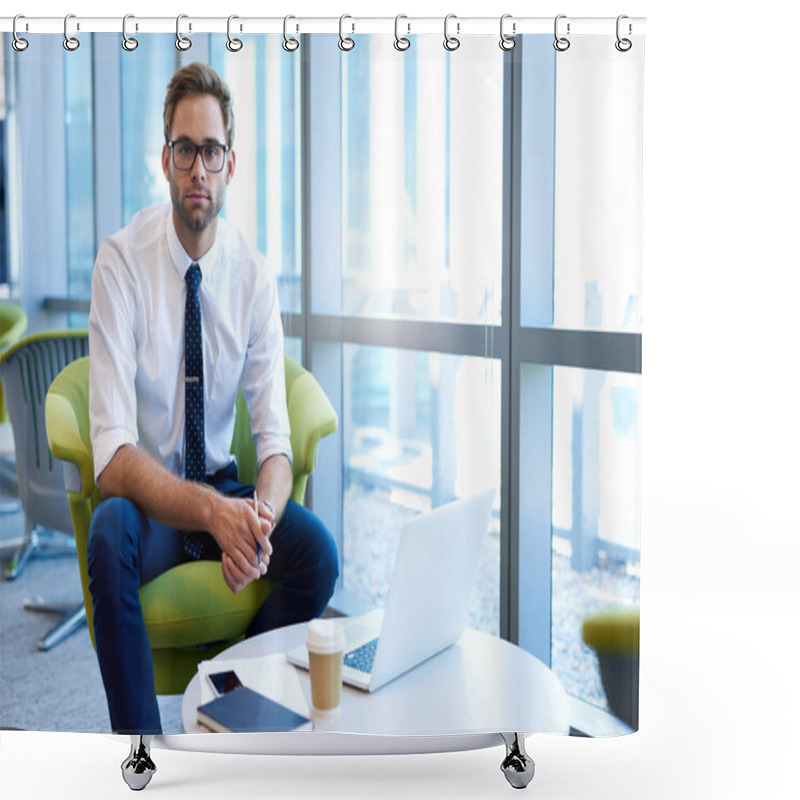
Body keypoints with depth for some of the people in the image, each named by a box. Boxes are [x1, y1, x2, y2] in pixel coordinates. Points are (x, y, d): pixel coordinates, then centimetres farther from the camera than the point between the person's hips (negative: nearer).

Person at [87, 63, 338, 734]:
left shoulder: (253, 272, -7)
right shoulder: (122, 259, -16)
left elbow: (276, 439, -10)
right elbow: (114, 457, -23)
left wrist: (260, 517, -31)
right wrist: (212, 511, -37)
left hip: (223, 484, 3)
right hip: (147, 497, -3)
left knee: (317, 551, -23)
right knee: (109, 535, -35)